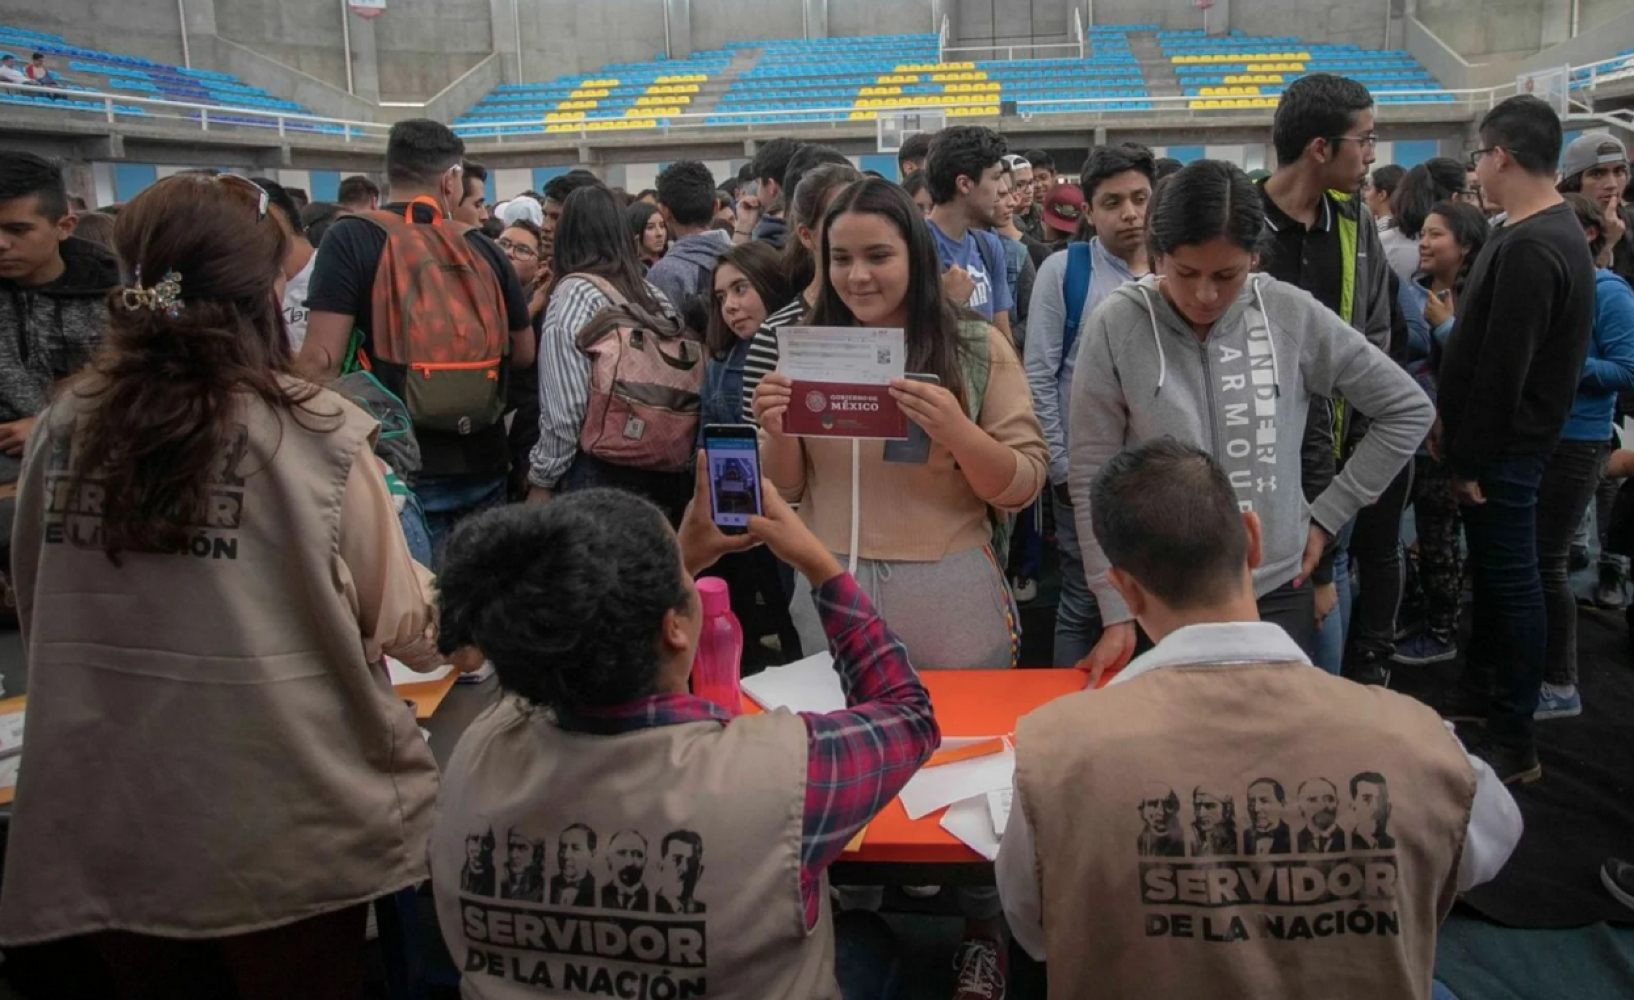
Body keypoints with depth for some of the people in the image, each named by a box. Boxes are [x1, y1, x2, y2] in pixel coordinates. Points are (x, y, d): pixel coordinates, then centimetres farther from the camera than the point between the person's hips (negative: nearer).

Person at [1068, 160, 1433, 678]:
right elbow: (1092, 476, -7)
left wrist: (1327, 515, 3)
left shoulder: (1293, 315, -6)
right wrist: (1117, 613, -8)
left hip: (1278, 595, 1)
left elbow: (1408, 410, 6)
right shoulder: (1118, 325, -10)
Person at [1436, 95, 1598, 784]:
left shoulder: (1529, 248, -22)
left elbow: (1502, 369, -23)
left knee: (1510, 580, -2)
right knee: (1494, 572, 19)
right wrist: (1456, 428, 16)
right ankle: (1477, 693, 35)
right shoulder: (1550, 231, 11)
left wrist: (1471, 458, -17)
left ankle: (1513, 744, 8)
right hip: (1502, 438, 10)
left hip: (1505, 445, -10)